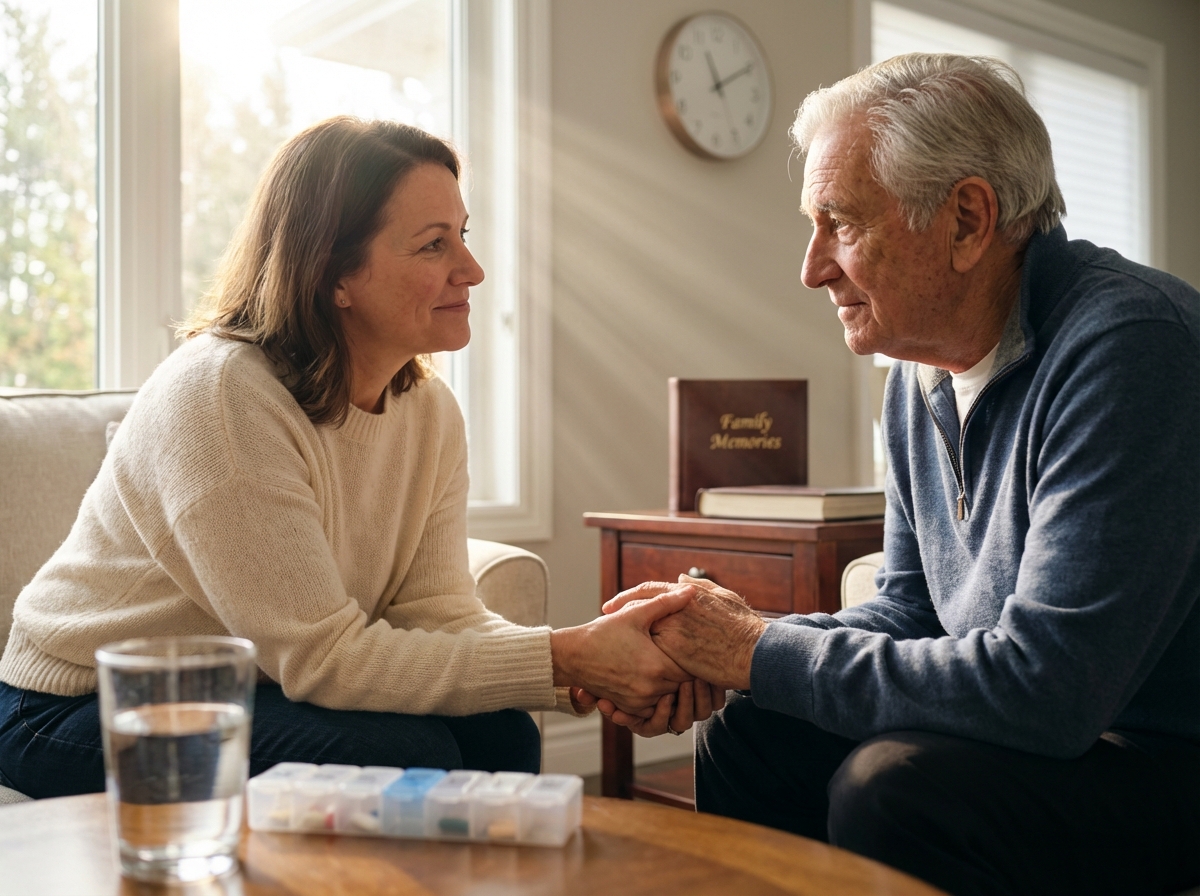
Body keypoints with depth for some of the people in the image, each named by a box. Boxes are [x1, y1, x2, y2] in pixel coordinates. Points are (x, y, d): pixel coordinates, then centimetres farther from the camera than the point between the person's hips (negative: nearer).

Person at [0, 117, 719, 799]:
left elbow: (436, 612, -10)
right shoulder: (220, 394, -27)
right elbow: (321, 656, -29)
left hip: (247, 691, 6)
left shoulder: (430, 409, -3)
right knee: (403, 755, -26)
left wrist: (598, 663, -28)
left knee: (498, 734, -15)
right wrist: (564, 659, -32)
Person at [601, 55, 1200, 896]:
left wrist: (763, 652, -21)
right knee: (745, 740, -1)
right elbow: (910, 613, 9)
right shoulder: (921, 372, 2)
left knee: (894, 786, -29)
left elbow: (1044, 686, -31)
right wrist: (713, 650, -7)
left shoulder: (1126, 345, -25)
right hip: (1061, 723, 8)